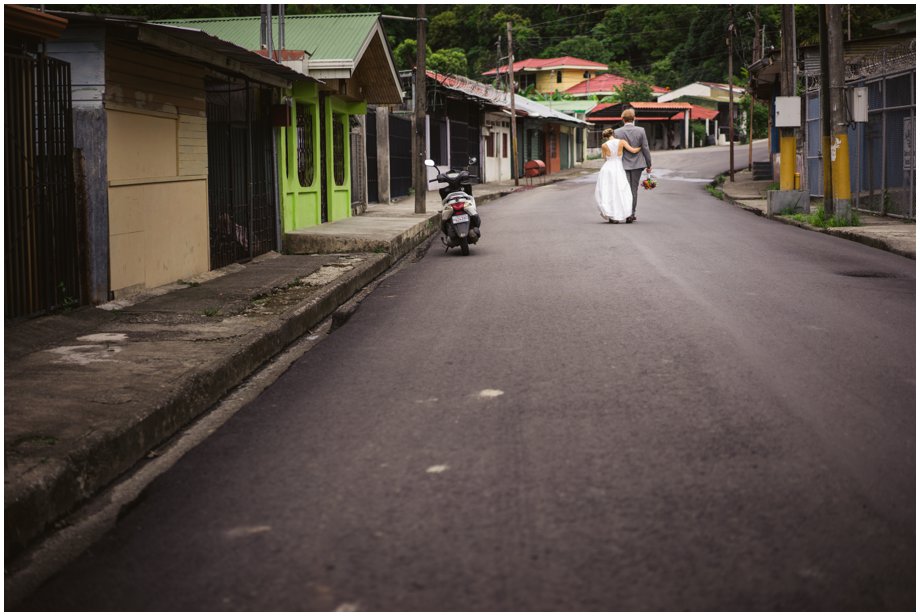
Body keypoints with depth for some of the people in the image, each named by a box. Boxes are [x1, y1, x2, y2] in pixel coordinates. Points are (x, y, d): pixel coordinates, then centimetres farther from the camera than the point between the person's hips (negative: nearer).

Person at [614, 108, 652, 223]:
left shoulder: (617, 132, -7)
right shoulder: (640, 131, -5)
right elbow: (645, 149, -2)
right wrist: (649, 165, 8)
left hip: (623, 164, -1)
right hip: (637, 164, 1)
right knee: (634, 189, 11)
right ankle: (632, 213, 16)